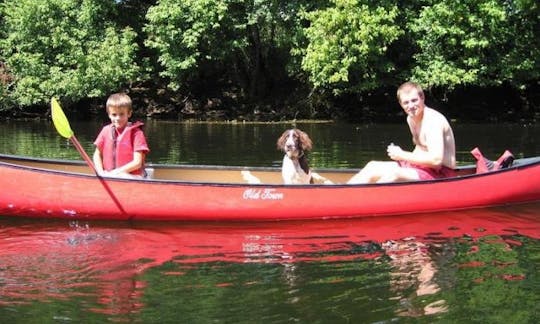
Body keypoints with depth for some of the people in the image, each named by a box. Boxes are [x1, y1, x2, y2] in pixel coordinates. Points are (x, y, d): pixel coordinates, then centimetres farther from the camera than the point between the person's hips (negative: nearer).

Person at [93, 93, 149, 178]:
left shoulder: (136, 132, -4)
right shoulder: (106, 131, 10)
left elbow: (137, 163, -7)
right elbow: (97, 154, 18)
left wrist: (116, 172, -12)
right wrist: (101, 172, 0)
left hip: (131, 177, -5)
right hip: (108, 176, 5)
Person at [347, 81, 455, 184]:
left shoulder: (433, 120, -18)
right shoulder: (411, 118, 11)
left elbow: (436, 160, -27)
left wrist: (403, 155, -18)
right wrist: (408, 157, 6)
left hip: (440, 174, -9)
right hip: (421, 167, 9)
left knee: (393, 174, -31)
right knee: (373, 166, -2)